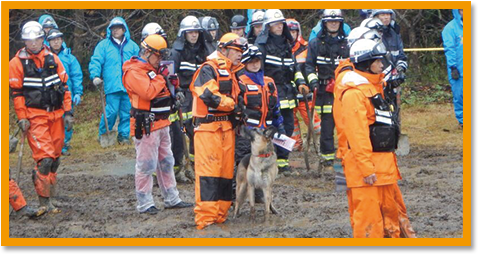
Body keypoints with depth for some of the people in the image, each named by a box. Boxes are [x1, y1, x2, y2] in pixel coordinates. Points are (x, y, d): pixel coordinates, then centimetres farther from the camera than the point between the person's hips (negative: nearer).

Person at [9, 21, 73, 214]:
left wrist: (67, 112, 8)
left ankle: (51, 193, 21)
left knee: (55, 157, 8)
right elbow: (16, 93, -1)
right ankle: (44, 201, -9)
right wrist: (22, 118, -6)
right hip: (35, 116, -5)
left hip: (56, 114, 5)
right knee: (44, 159, -13)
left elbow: (64, 86, 13)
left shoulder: (53, 59, 10)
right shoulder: (17, 62, -1)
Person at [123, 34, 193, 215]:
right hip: (146, 125, -10)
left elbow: (163, 90, 23)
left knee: (166, 162, 15)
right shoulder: (134, 71, -14)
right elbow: (148, 92, -26)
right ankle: (144, 203, -2)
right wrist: (161, 77, -13)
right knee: (146, 165, -7)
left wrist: (171, 81, 2)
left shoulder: (154, 69, 17)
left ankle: (172, 199, 23)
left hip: (162, 123, 10)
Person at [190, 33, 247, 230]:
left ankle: (220, 213, 12)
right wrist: (233, 105, -10)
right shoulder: (208, 69, -6)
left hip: (227, 127, 9)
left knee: (226, 169, 7)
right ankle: (205, 216, -15)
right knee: (209, 169, -12)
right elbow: (208, 96, -19)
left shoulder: (233, 72, 21)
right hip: (208, 126, -8)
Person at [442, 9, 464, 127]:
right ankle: (461, 120, 9)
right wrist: (453, 67, -14)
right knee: (459, 95, -1)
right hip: (458, 70, -4)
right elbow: (449, 50, -8)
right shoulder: (450, 28, -3)